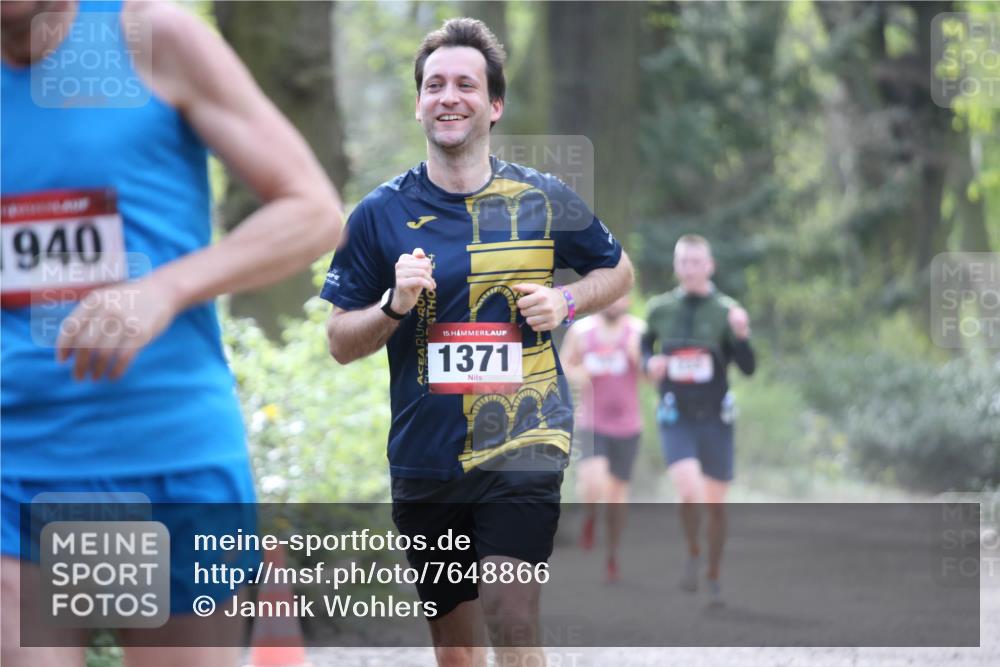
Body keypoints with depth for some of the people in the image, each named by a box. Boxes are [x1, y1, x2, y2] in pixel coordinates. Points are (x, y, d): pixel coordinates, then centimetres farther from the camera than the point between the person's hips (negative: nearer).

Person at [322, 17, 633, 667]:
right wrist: (394, 306, -14)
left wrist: (563, 301, -3)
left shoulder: (543, 199, 1)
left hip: (522, 442, -2)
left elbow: (618, 270, 18)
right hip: (425, 456, 2)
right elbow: (341, 342, 6)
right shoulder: (382, 213, 2)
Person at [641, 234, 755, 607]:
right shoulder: (660, 309, 1)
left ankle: (714, 577, 25)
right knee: (690, 494, -21)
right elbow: (647, 343, 21)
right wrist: (649, 363, -1)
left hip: (715, 419, 0)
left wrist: (741, 335, -30)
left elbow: (748, 368, -11)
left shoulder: (725, 311, -5)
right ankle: (693, 554, 6)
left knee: (715, 504, 8)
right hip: (675, 419, 0)